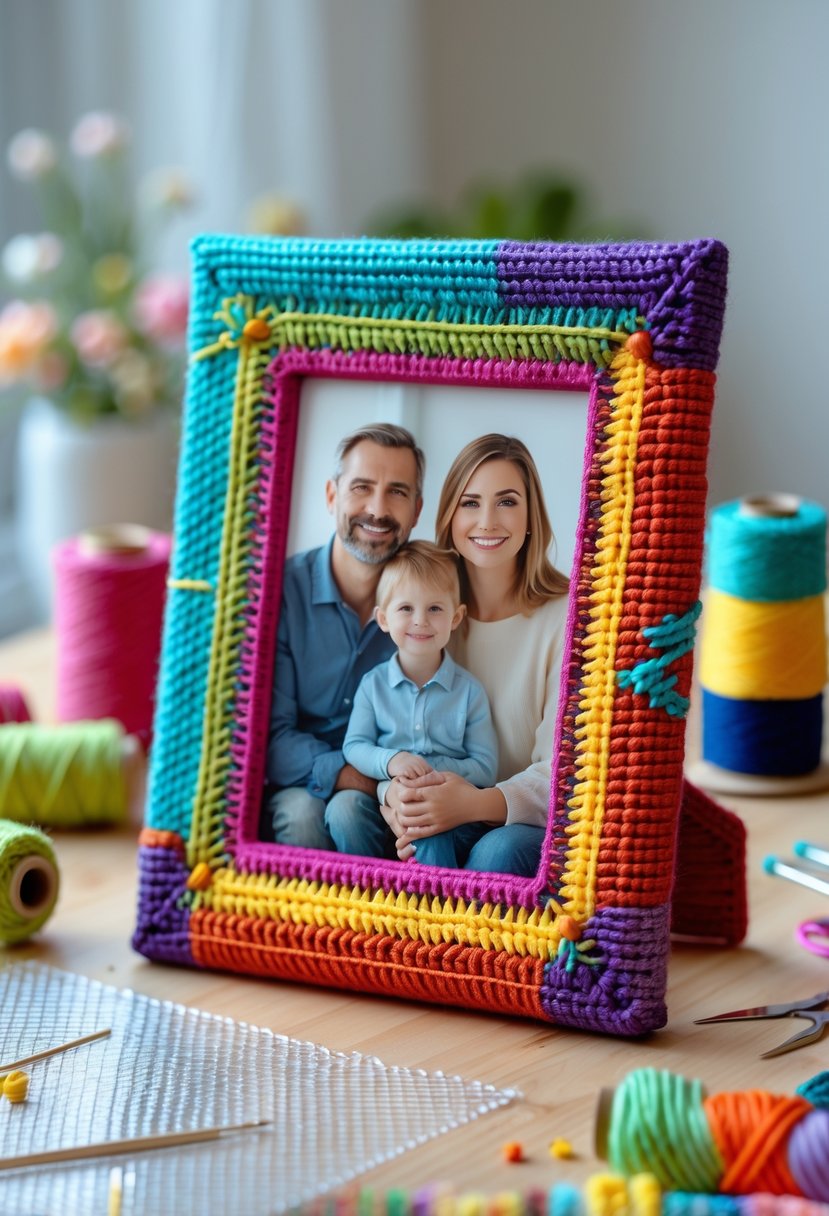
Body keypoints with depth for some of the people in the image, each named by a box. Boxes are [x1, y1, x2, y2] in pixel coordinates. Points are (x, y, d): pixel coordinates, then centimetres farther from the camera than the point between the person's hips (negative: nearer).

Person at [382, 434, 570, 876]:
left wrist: (480, 803, -31)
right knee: (428, 842, -32)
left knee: (499, 850, -35)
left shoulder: (567, 616, -7)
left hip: (534, 826, -2)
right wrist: (395, 793, -18)